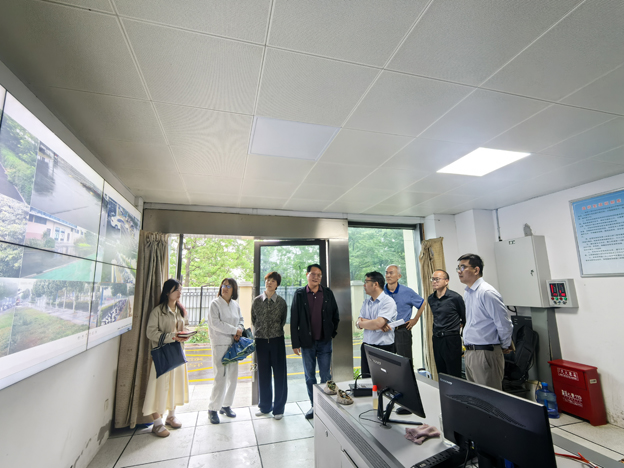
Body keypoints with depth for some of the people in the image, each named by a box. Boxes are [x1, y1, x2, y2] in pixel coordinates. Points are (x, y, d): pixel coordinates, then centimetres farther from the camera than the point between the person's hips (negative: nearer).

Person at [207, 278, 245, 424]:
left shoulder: (235, 305, 11)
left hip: (233, 344, 6)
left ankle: (226, 405, 27)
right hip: (220, 344, -6)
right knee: (221, 377, -6)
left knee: (233, 376, 11)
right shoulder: (215, 304, -6)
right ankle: (213, 409, 12)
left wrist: (239, 330, -6)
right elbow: (215, 323, -15)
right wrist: (234, 330, -14)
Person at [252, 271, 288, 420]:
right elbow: (253, 320, 10)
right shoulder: (257, 301, 0)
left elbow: (283, 321, 6)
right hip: (261, 340, 1)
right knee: (263, 374, 12)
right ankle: (265, 406, 29)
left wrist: (275, 331, 5)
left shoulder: (281, 302, -3)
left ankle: (279, 408, 20)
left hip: (277, 340, -1)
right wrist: (261, 331, 7)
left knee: (279, 374, 5)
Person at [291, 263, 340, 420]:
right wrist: (295, 343, -4)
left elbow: (335, 315, 11)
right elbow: (294, 320, -2)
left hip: (324, 342, 0)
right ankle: (314, 405, 27)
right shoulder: (299, 294, -2)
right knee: (309, 376, 12)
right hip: (307, 342, 0)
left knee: (326, 376, 6)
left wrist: (333, 332, 6)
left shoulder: (328, 293, 1)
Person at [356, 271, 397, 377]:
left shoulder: (388, 301, -11)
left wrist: (362, 322, -6)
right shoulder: (366, 302, 10)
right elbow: (359, 324, 2)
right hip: (366, 346, 6)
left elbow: (378, 323, -22)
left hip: (384, 348, -6)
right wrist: (379, 326, -14)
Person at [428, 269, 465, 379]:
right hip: (436, 340, 6)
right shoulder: (430, 299, 7)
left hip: (451, 340, -5)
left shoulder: (455, 297, -10)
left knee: (454, 375, 2)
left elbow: (464, 318, 0)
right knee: (441, 374, 14)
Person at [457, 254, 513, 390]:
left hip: (486, 353, -8)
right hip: (469, 352, 9)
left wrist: (505, 346, -2)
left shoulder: (487, 293, -18)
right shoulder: (467, 293, 10)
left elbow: (504, 324, -16)